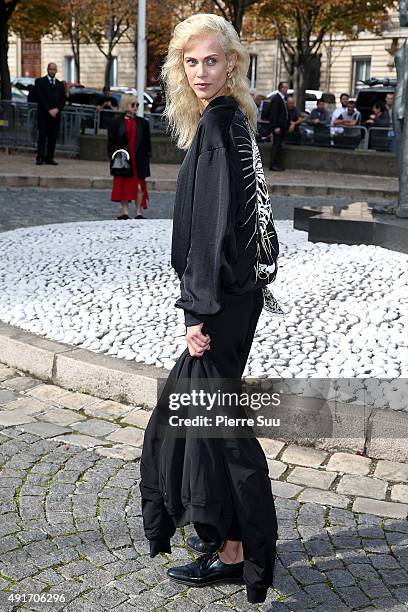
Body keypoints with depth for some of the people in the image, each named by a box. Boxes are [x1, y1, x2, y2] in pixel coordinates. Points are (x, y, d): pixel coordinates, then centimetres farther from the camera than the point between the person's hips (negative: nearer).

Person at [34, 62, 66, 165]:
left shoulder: (60, 84, 17)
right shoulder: (40, 81, 5)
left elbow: (63, 100, 11)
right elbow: (40, 98, -5)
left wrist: (57, 109, -8)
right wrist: (48, 110, -13)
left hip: (56, 114, 4)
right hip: (43, 114, -4)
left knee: (53, 138, 1)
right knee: (42, 137, -6)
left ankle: (49, 158, 4)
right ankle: (40, 158, -7)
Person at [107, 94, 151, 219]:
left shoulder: (143, 123, 8)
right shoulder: (116, 123, 2)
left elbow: (147, 142, 10)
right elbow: (111, 142, 2)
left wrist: (147, 155, 3)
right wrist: (114, 156, -6)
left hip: (139, 160, 1)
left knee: (140, 186, -1)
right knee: (123, 185, 4)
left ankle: (138, 212, 8)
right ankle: (125, 212, 12)